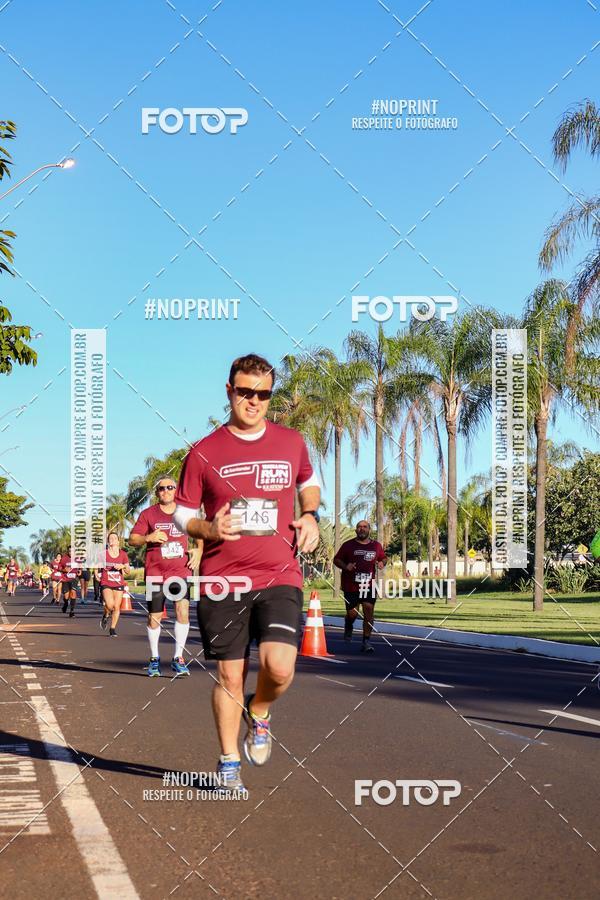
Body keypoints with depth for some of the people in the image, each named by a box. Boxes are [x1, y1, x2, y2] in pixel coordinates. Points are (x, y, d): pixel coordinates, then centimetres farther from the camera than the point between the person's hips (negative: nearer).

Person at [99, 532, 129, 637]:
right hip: (106, 584, -2)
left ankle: (113, 629, 15)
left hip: (119, 584, 2)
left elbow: (128, 571, 5)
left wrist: (123, 566, -14)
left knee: (117, 607, 1)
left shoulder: (123, 554, 3)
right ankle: (105, 615, 13)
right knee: (110, 605, -21)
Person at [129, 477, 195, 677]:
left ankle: (178, 658, -4)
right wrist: (149, 537, -19)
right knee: (154, 617, 4)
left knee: (183, 611, -14)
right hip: (155, 572, 0)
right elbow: (132, 540, 0)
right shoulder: (148, 514, 3)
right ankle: (154, 658, 22)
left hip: (181, 570, 0)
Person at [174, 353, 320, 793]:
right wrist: (208, 529, -12)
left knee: (280, 669, -17)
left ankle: (259, 712, 17)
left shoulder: (292, 442, 7)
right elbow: (182, 513, 9)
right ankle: (229, 764, 23)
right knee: (229, 677, 4)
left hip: (280, 576, 1)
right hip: (222, 580, 0)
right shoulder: (204, 453, 1)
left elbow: (310, 482, 27)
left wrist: (310, 515, 7)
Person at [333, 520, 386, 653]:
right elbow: (336, 560, 7)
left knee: (369, 611, -9)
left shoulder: (376, 546, 11)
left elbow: (384, 557, 25)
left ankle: (366, 641, -1)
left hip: (369, 586, 2)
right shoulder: (348, 545, 3)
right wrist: (345, 566, -12)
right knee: (352, 613, -3)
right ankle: (348, 626, 35)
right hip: (351, 586, -2)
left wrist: (382, 562, 1)